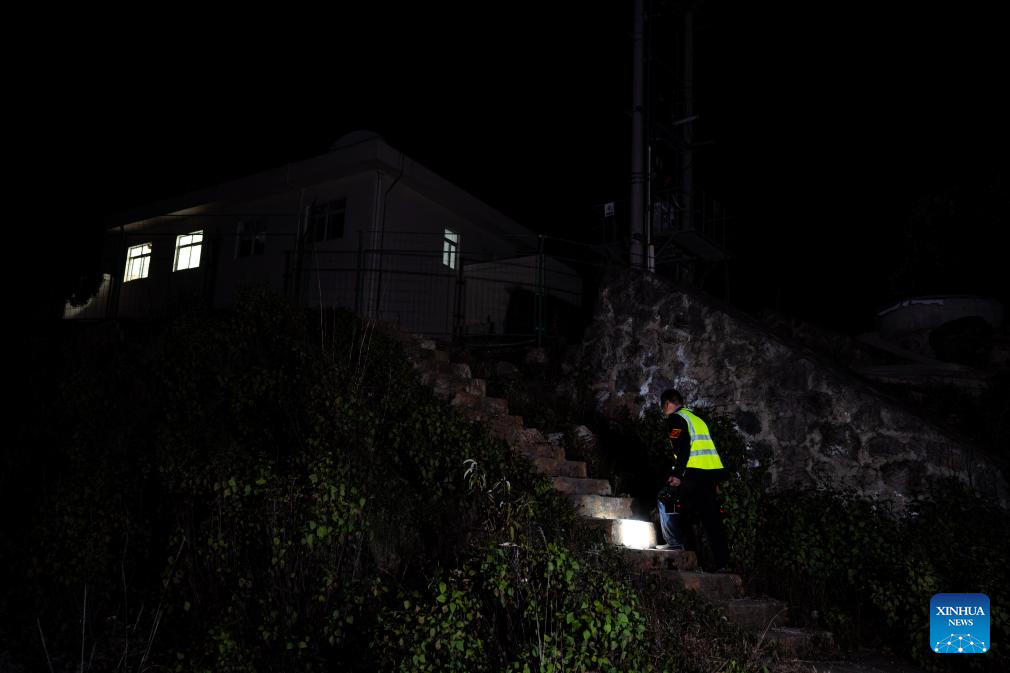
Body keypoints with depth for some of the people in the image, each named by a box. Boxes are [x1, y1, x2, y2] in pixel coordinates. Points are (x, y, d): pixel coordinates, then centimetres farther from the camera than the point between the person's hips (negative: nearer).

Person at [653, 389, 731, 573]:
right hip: (714, 472, 8)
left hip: (696, 473, -8)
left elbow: (682, 447, -15)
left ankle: (674, 542, 1)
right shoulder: (696, 419, 27)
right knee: (711, 518, 8)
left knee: (665, 499, 7)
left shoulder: (676, 418, 1)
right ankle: (723, 564, 5)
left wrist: (677, 474, -16)